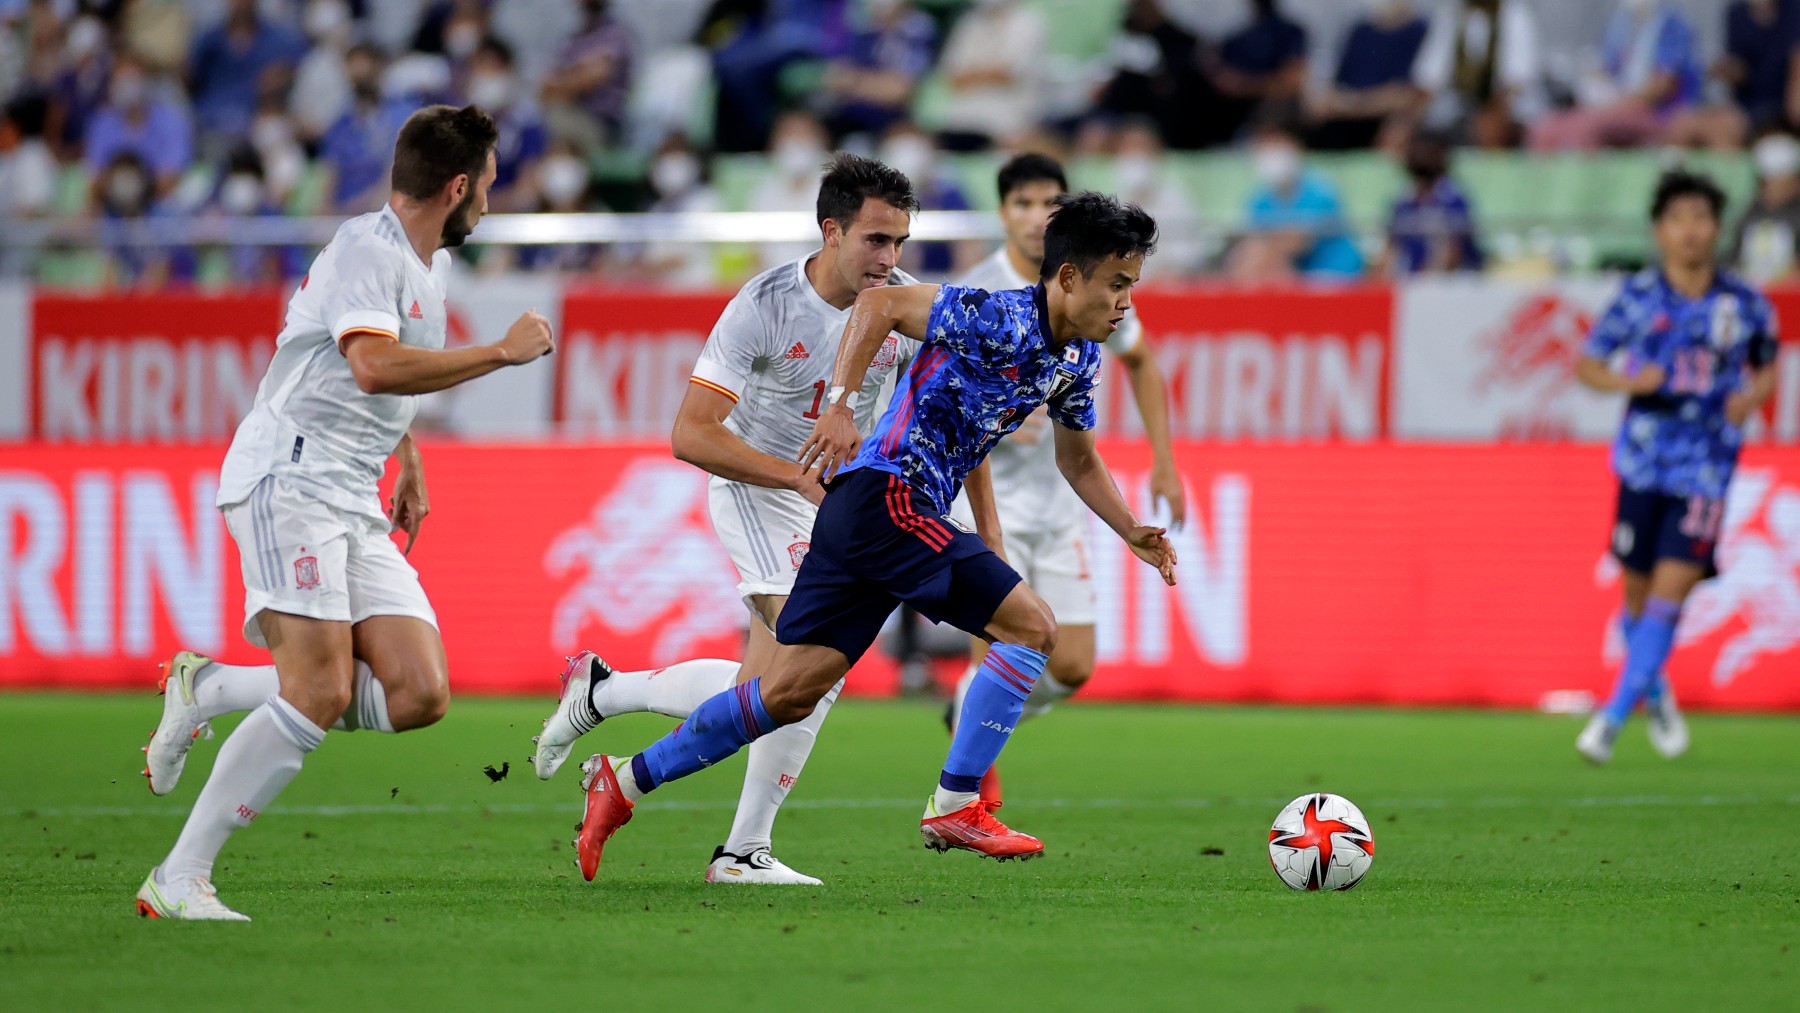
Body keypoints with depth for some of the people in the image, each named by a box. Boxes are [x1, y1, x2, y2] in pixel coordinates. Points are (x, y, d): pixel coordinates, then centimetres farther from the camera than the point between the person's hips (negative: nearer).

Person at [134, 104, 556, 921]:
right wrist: (504, 351, -20)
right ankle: (178, 880, -16)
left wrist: (408, 461, 37)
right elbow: (375, 364, -29)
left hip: (356, 507, 9)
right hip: (287, 480, -9)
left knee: (419, 695, -7)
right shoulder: (366, 251, -11)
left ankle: (207, 689, 6)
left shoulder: (431, 263, 19)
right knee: (319, 695, -21)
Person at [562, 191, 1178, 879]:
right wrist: (840, 405, -29)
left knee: (789, 694, 8)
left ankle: (625, 781, 15)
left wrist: (1132, 531, 20)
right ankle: (954, 806, -9)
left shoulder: (1078, 359, 13)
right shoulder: (1001, 319, -16)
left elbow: (1080, 461, 29)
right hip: (886, 494, -9)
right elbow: (879, 304, -21)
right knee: (1030, 625, -14)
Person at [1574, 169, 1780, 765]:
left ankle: (1613, 716, -8)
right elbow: (1587, 364, 5)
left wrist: (1751, 398, -6)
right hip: (1644, 463, 1)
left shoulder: (1745, 304, 0)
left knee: (1670, 592, -11)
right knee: (1639, 592, 5)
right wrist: (1628, 381, -14)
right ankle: (1654, 694, 33)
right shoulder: (1638, 297, -2)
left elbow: (1768, 369, 15)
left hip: (1707, 468, -1)